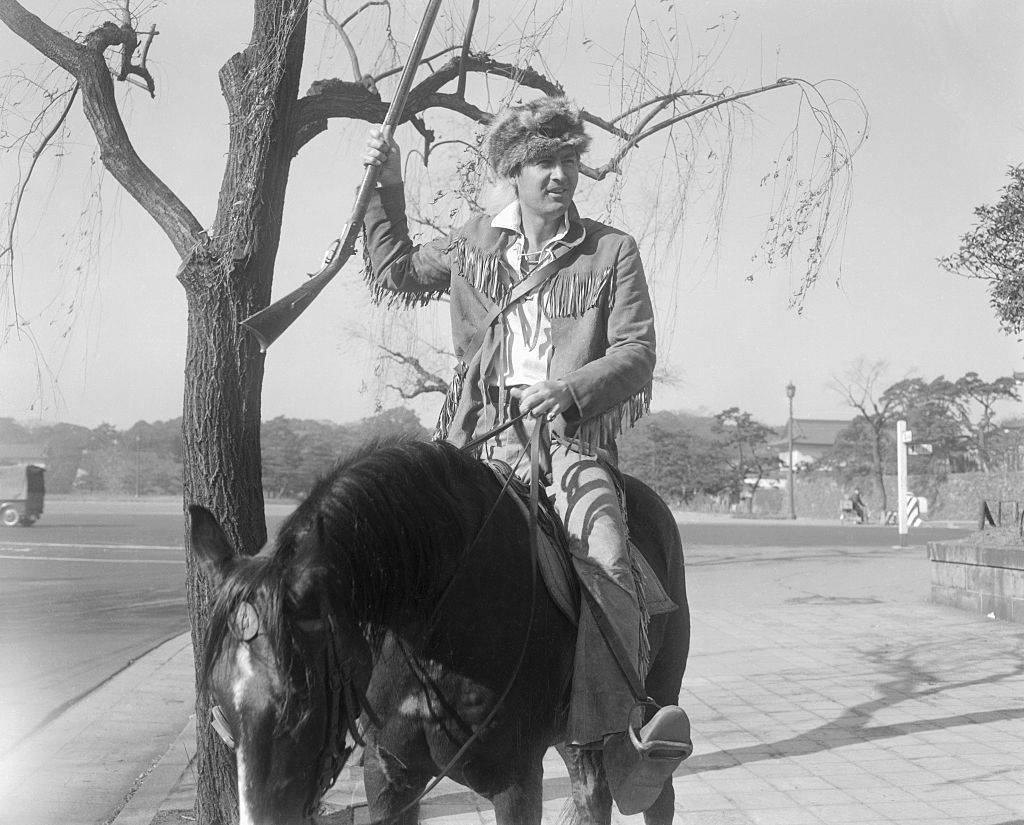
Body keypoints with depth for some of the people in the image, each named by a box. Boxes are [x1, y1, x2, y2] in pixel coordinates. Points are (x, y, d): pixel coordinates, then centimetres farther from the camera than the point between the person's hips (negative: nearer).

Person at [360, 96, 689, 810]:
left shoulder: (613, 251, 8)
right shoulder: (475, 245, 17)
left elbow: (636, 352, 2)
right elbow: (395, 275, 32)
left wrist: (570, 391, -15)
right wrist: (387, 188, 24)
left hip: (574, 434, -3)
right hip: (483, 436, 3)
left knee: (603, 563, -25)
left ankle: (615, 742, -16)